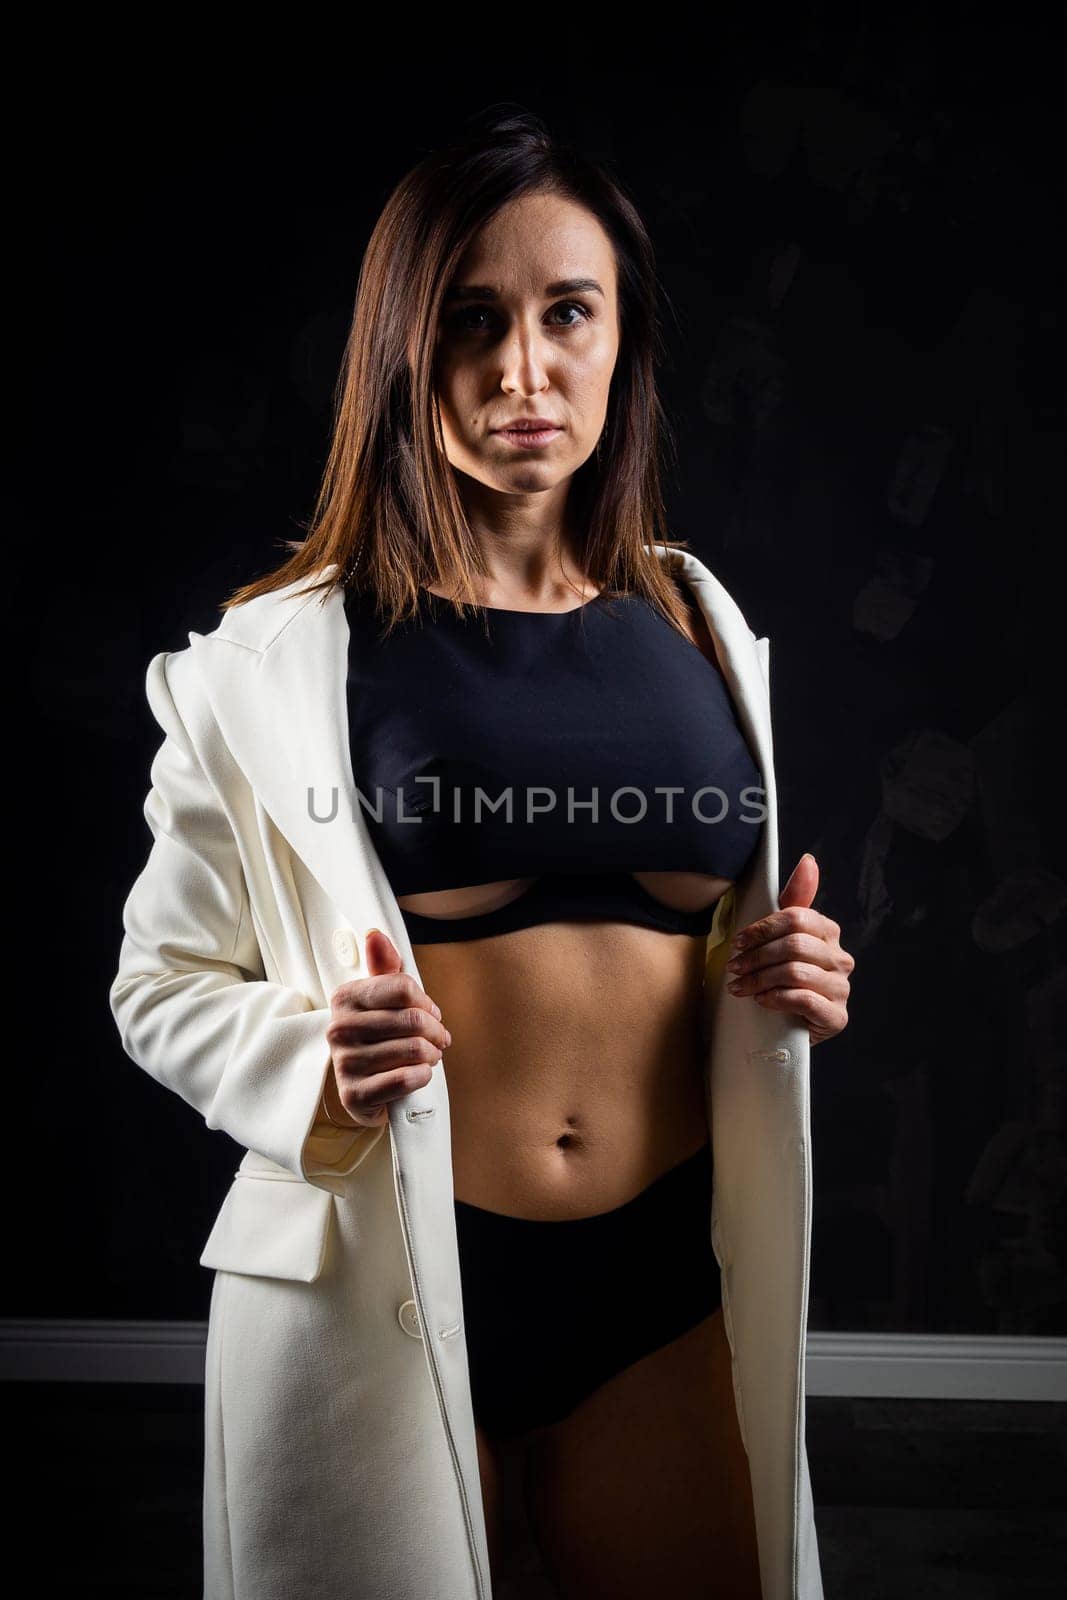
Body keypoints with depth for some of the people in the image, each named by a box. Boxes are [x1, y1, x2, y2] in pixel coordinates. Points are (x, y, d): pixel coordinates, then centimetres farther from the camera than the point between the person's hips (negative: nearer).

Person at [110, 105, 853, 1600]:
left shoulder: (701, 629, 4)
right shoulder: (280, 655, -8)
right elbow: (162, 981, -3)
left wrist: (785, 987, -4)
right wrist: (320, 1061, -22)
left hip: (664, 1278, 4)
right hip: (375, 1276, -3)